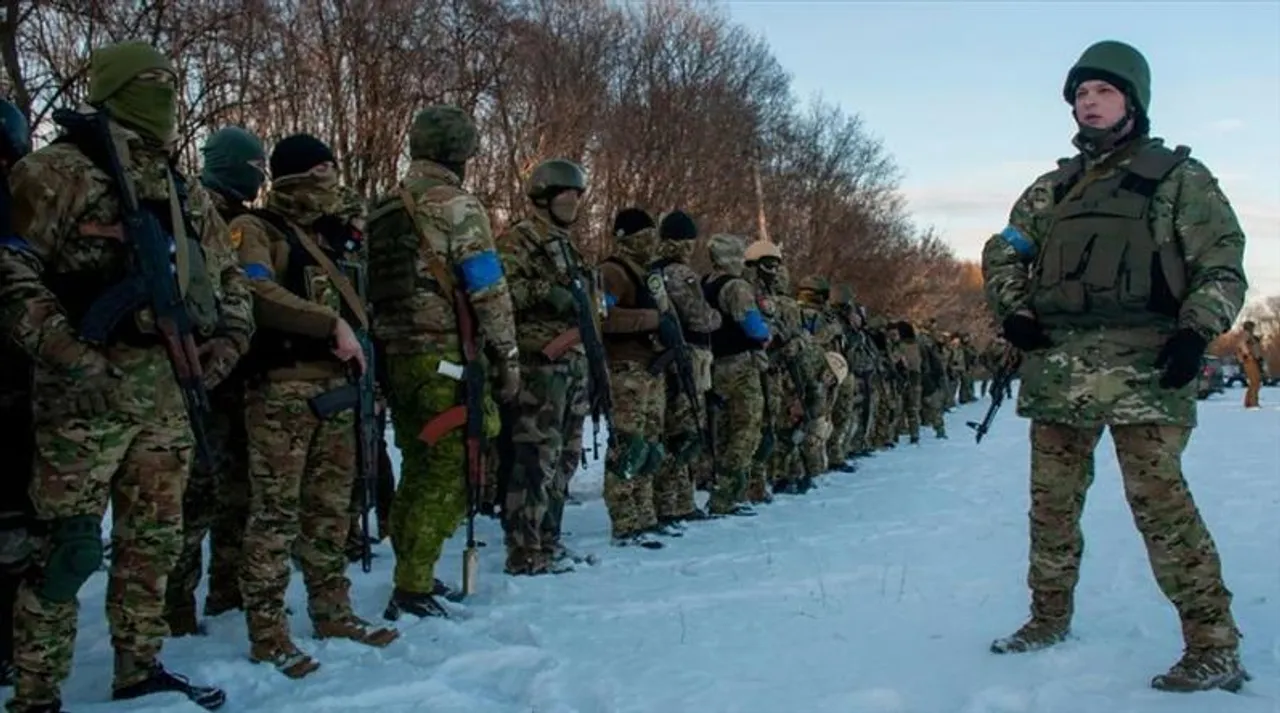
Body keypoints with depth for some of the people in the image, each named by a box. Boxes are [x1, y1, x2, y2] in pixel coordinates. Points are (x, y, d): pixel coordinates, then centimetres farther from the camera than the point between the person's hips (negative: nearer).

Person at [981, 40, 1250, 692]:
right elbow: (1002, 253, 24)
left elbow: (1222, 263, 3)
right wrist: (1012, 311, 5)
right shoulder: (1052, 187, 19)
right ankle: (1050, 616, 25)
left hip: (1143, 362, -5)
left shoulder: (1178, 176, 7)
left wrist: (1198, 330, -13)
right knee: (1052, 498, 10)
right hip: (1058, 363, 5)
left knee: (1159, 499, -13)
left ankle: (1214, 645, -5)